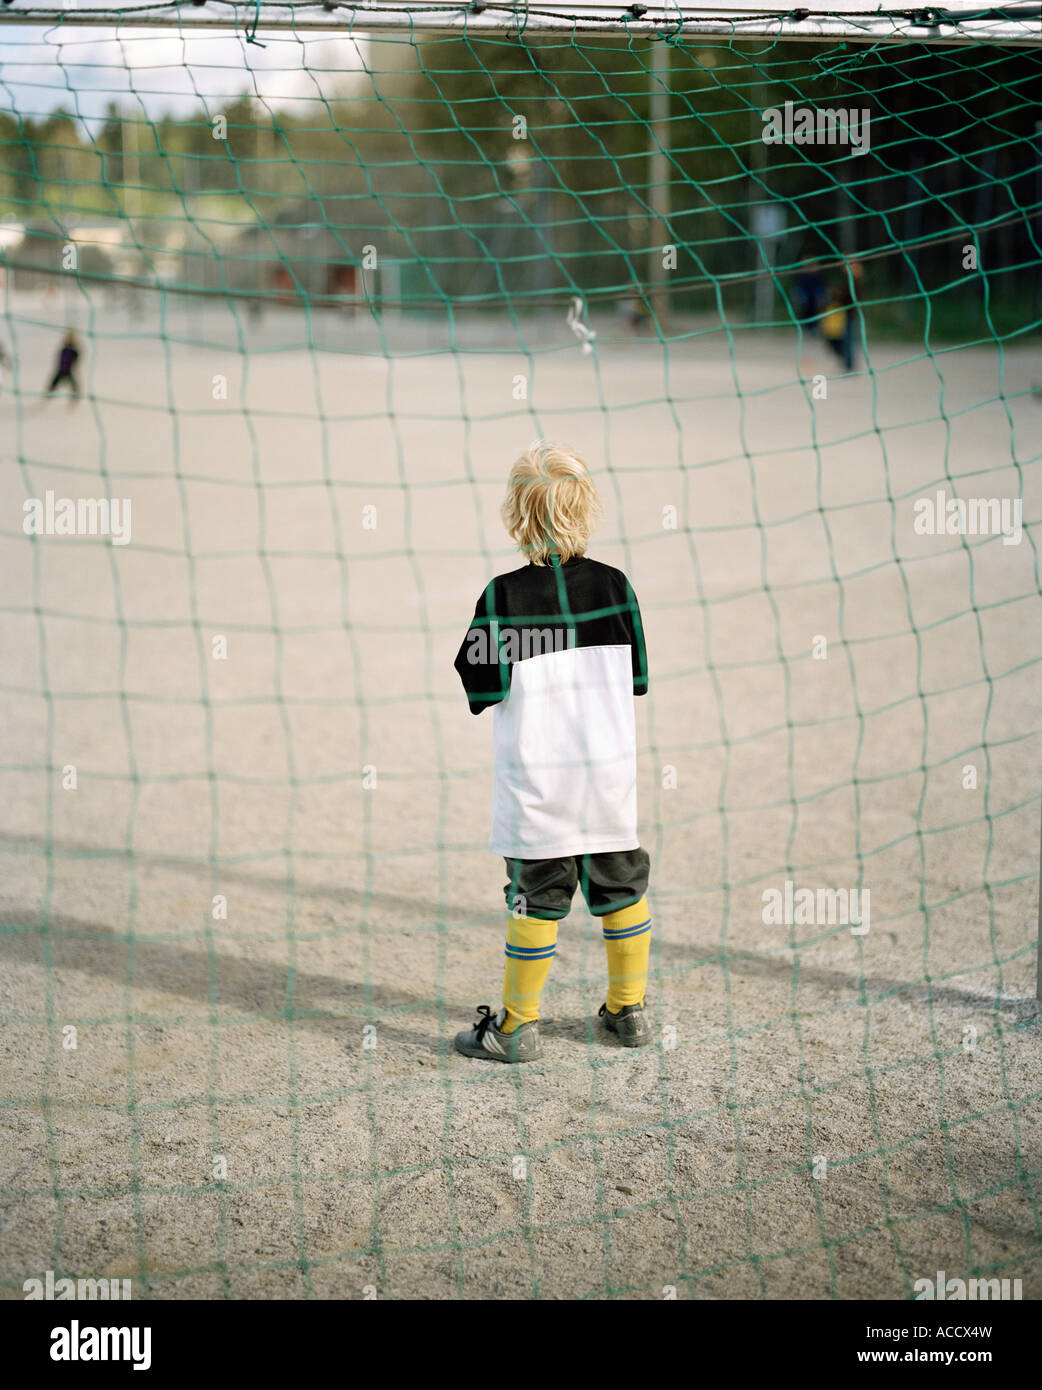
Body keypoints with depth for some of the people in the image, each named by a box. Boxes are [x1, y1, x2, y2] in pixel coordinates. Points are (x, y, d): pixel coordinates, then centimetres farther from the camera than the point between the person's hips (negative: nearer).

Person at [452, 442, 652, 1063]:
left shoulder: (503, 596, -12)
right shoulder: (614, 585, -2)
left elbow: (485, 686, -11)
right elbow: (637, 677, 5)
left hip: (537, 780, -3)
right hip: (611, 776, 3)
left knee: (537, 896, 3)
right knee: (621, 885, 15)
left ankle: (518, 1025, 10)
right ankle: (629, 1009, 25)